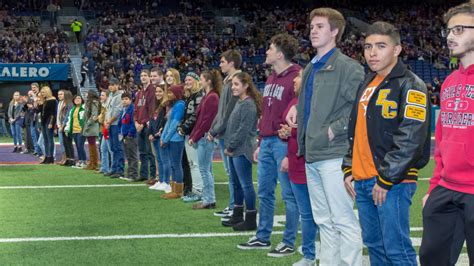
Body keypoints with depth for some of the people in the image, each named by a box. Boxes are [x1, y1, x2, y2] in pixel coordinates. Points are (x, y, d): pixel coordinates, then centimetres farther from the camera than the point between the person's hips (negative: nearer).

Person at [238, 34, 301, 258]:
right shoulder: (271, 79, 15)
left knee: (288, 194, 0)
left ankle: (289, 242, 8)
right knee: (264, 192, 14)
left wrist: (291, 151, -18)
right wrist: (260, 144, 20)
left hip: (284, 143, -9)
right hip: (267, 142, 9)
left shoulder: (296, 78, -13)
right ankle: (262, 237, 24)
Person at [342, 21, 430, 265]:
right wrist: (349, 168, 14)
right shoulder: (367, 84, 17)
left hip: (392, 183, -8)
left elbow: (410, 139, -17)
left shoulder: (410, 85, -9)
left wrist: (386, 179, -18)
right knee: (374, 245, 14)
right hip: (362, 181, 8)